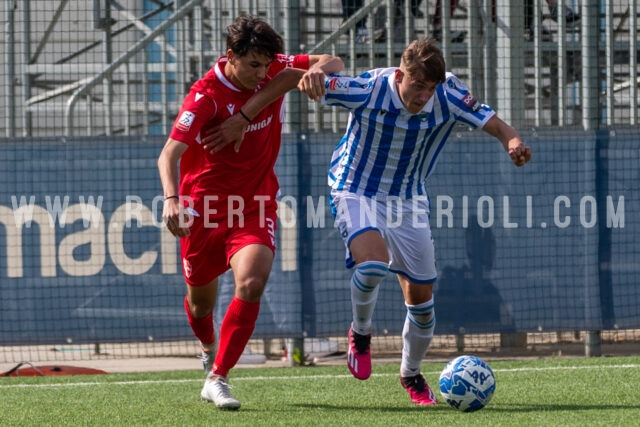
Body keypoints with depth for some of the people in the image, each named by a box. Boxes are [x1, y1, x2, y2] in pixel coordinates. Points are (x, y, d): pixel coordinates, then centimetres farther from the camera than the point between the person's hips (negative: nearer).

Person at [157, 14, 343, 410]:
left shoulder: (274, 71, -8)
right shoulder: (206, 95, -23)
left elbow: (333, 63, -1)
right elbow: (169, 154, -32)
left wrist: (316, 70, -26)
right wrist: (171, 198, -51)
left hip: (256, 203, 2)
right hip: (205, 206, -2)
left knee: (252, 283, -24)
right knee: (201, 301, 14)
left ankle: (217, 378, -16)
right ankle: (210, 348, 52)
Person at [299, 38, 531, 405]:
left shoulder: (448, 96, -17)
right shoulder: (368, 89, -25)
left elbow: (492, 123, -12)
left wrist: (513, 141, -35)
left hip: (409, 199, 4)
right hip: (358, 192, -4)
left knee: (421, 297, 5)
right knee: (373, 262, -32)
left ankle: (411, 375, 32)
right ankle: (360, 334, 0)